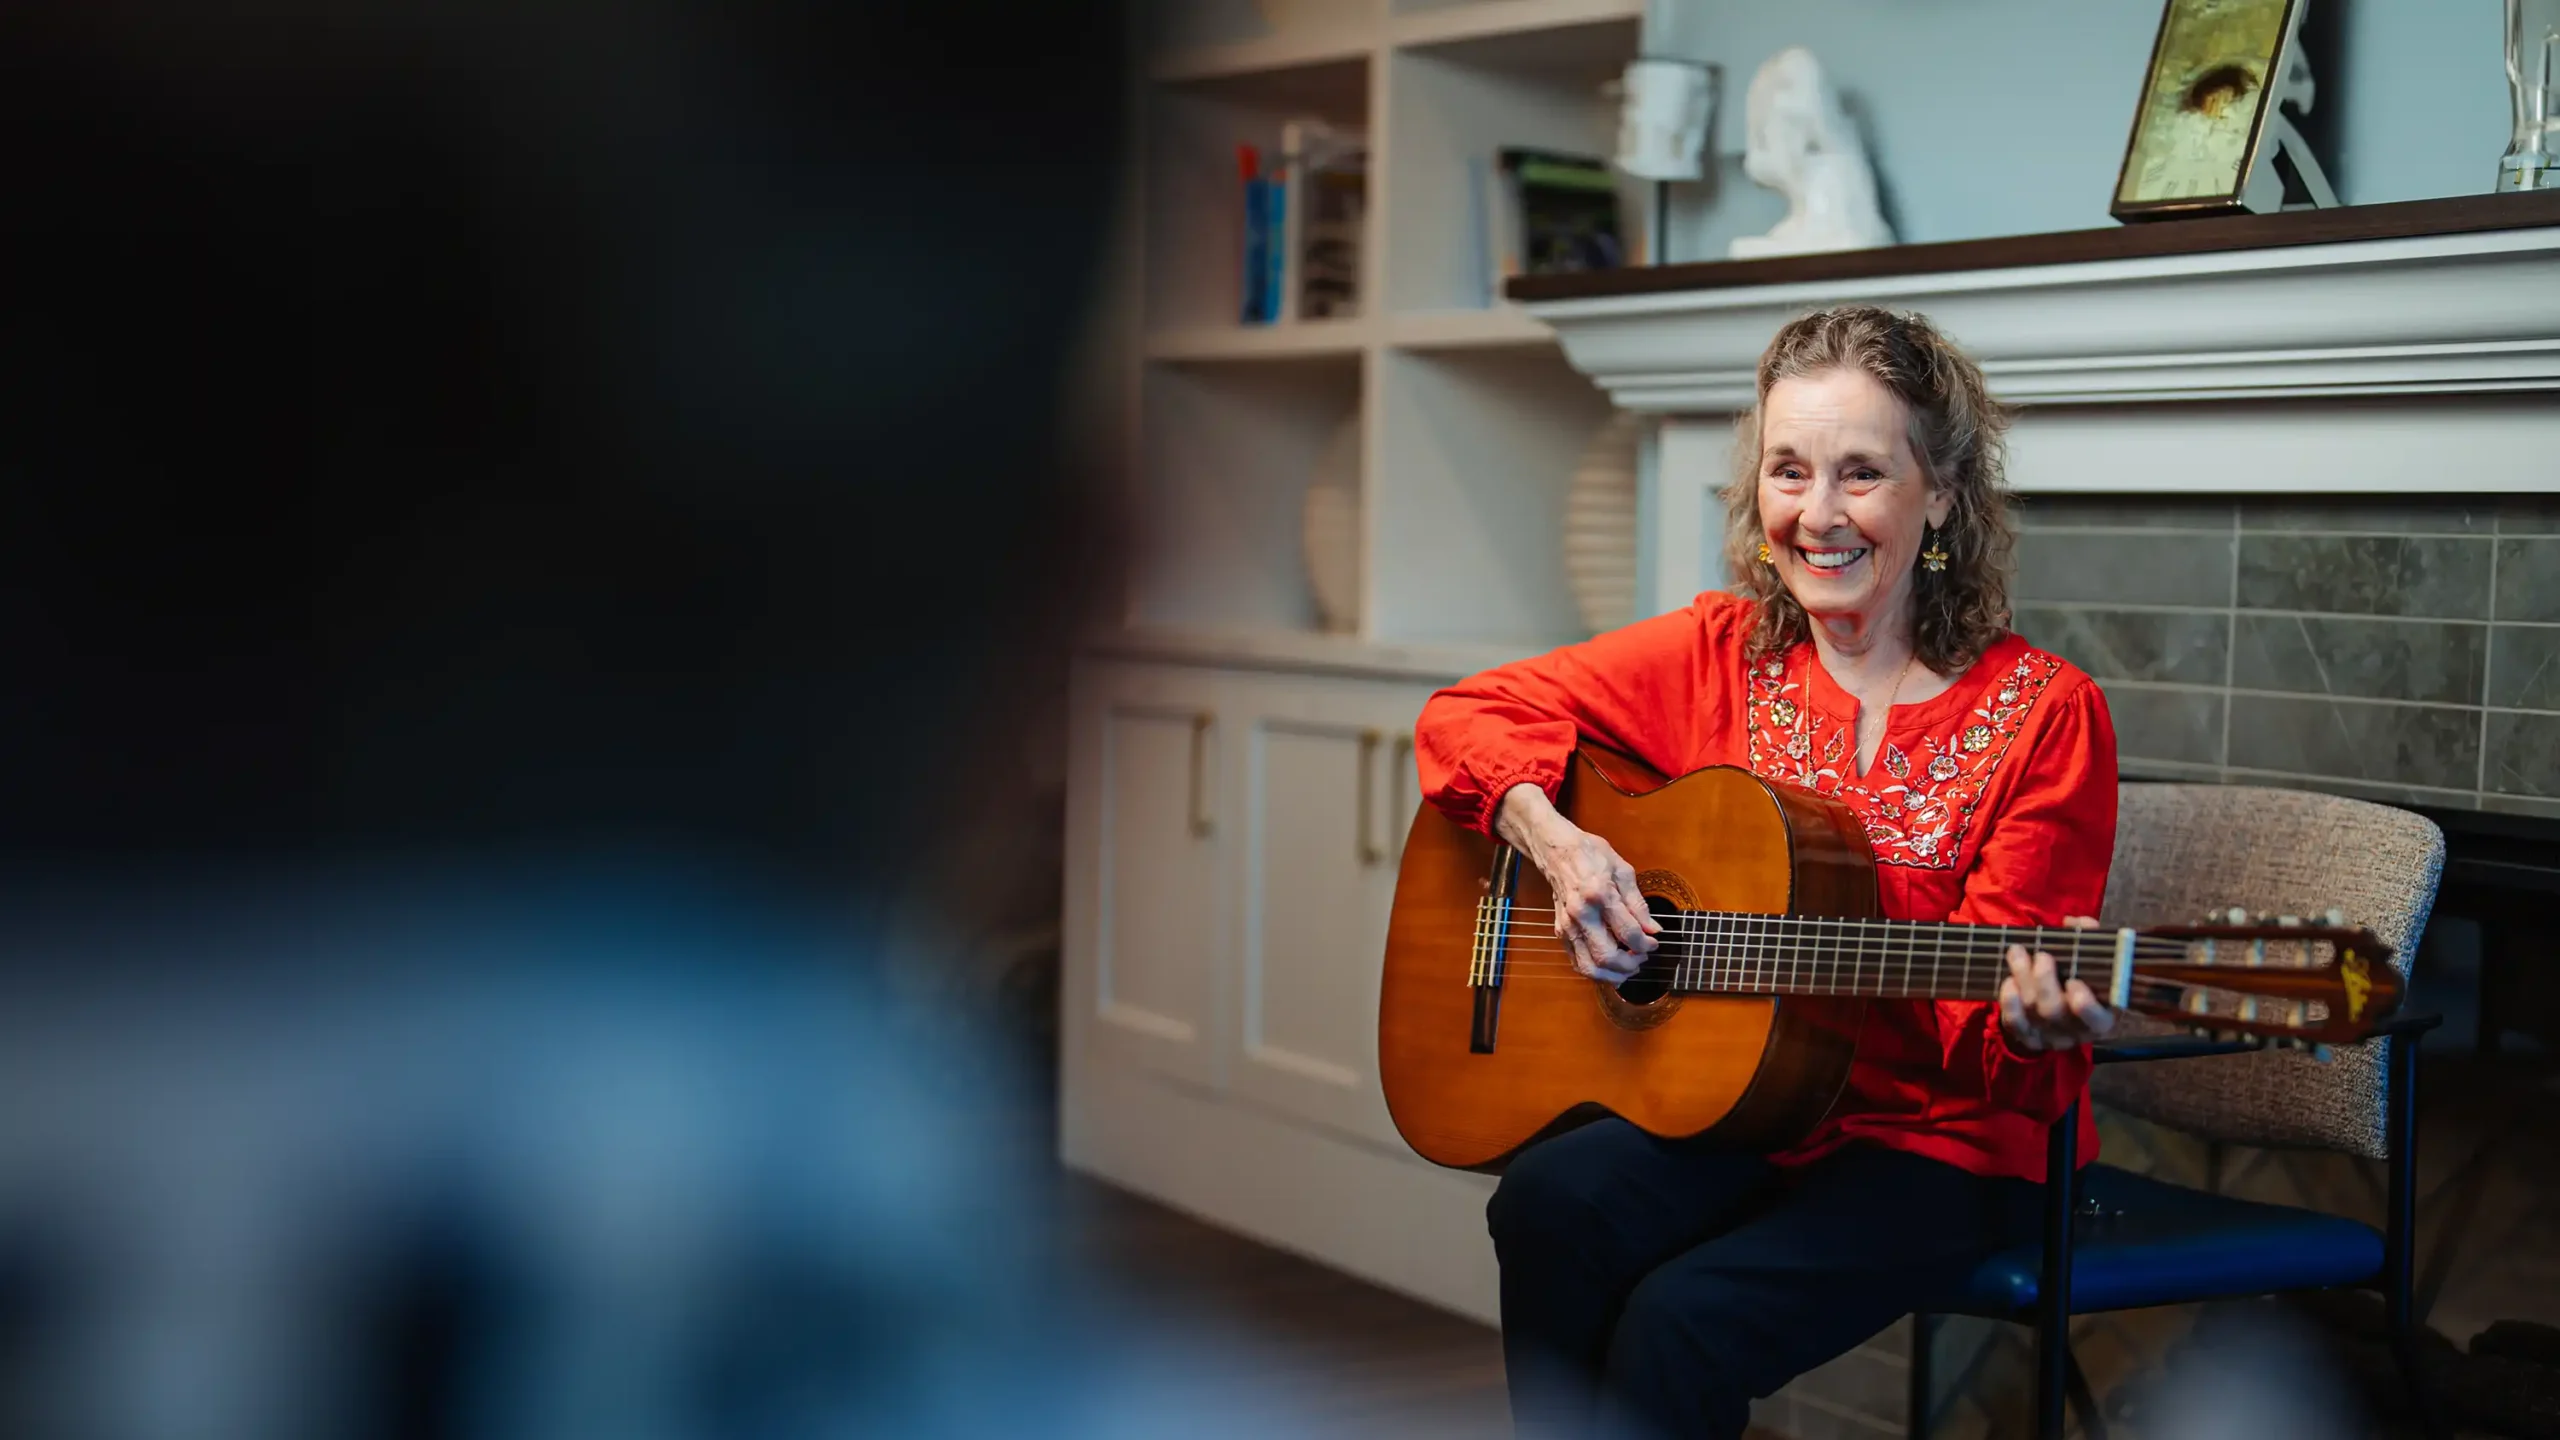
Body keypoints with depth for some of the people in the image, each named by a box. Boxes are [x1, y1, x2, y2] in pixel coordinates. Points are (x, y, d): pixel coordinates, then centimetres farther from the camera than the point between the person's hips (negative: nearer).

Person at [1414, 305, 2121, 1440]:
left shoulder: (2044, 716, -9)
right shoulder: (1723, 654, 3)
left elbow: (1983, 1029, -9)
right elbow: (1469, 713, 6)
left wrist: (2031, 1027, -33)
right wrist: (1557, 845, -13)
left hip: (1938, 1139, -3)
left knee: (1680, 1324, -27)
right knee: (1552, 1206, -28)